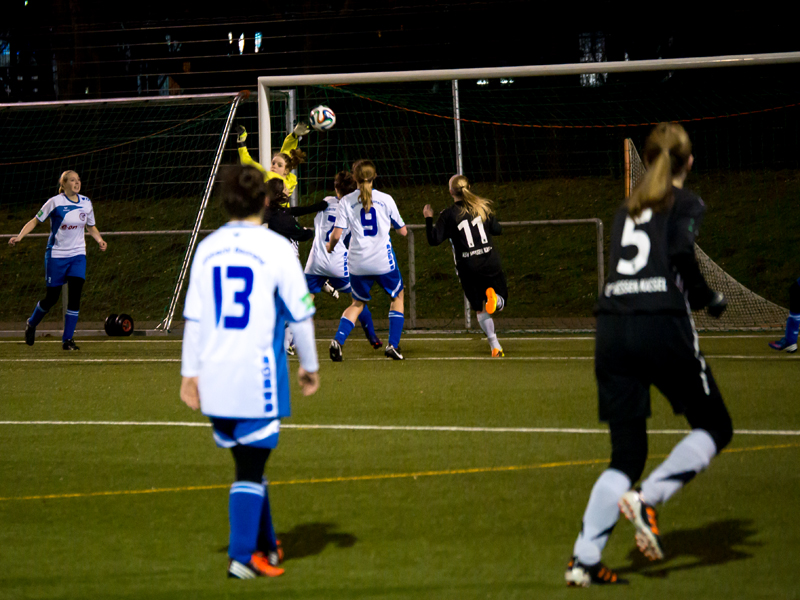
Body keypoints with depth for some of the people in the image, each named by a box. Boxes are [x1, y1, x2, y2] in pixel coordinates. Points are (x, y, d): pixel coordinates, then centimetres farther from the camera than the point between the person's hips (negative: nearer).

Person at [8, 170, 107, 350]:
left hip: (78, 255, 3)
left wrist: (99, 240, 0)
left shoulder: (86, 203, 5)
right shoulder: (55, 202, -9)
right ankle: (31, 324, 32)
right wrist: (19, 236, -19)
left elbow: (91, 226, 19)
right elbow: (35, 220, -6)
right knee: (52, 298, 3)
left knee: (75, 296, -11)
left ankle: (68, 339, -4)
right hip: (56, 255, -3)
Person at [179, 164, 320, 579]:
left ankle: (266, 545, 28)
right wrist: (309, 365, 12)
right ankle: (241, 556, -3)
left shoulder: (206, 249, 6)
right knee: (251, 469, 1)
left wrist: (190, 372, 13)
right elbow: (300, 314, -1)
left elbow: (193, 317, 7)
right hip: (258, 374, -5)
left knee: (248, 463, 18)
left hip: (214, 377, 5)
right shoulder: (276, 249, -6)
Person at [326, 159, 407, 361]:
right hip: (383, 260, -1)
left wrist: (330, 246, 17)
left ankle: (338, 341, -3)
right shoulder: (385, 199, 0)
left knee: (358, 303, 20)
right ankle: (393, 345, 10)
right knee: (397, 297, 22)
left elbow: (336, 234, -5)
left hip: (358, 263, 2)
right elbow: (403, 231, 9)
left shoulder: (346, 201, 0)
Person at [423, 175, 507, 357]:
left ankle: (495, 347, -4)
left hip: (468, 268, -1)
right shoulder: (482, 208, 4)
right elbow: (497, 230, 13)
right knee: (501, 303, 15)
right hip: (491, 264, 2)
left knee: (480, 309, 11)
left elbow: (434, 240, -8)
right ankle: (493, 298, -22)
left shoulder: (448, 215, -6)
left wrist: (428, 219, 6)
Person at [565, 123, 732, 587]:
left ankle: (584, 560, -4)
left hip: (612, 326, 5)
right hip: (663, 326, -5)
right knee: (715, 427, 13)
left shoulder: (628, 209, 22)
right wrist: (711, 300, 3)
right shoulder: (687, 204, 6)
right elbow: (682, 254, -12)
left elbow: (623, 268, 18)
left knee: (626, 452, 9)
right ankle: (648, 498, -9)